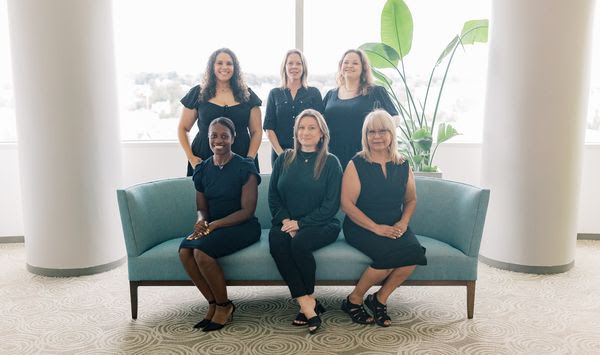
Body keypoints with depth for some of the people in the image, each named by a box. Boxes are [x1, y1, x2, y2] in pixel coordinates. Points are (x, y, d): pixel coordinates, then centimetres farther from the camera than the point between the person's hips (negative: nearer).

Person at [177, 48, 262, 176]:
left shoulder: (247, 95, 8)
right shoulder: (198, 93, 5)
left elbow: (256, 131, 8)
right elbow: (183, 128, 9)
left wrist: (250, 159, -5)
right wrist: (190, 157, -3)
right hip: (204, 161, 0)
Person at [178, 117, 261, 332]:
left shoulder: (245, 167, -8)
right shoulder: (203, 169, 10)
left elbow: (247, 210, -12)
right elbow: (202, 207, 14)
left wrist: (215, 224, -21)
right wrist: (201, 220, -11)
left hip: (242, 227, -5)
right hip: (212, 226, 5)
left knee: (201, 251, -30)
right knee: (184, 251, -24)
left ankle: (224, 306, -6)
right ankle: (213, 303, -5)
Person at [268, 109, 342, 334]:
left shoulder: (330, 162, 3)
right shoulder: (284, 160, 13)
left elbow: (331, 205, -4)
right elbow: (273, 197, 11)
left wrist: (300, 223, -13)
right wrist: (285, 220, -8)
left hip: (320, 224, -3)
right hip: (287, 223, 3)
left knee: (299, 242, -33)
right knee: (276, 240, -30)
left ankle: (307, 300, -10)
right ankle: (308, 304, -26)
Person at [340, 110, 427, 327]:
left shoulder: (403, 166, 11)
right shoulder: (356, 165, -2)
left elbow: (411, 199, 19)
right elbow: (347, 204, -8)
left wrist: (403, 223, -2)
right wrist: (377, 228, -16)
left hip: (394, 228, 5)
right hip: (361, 227, -4)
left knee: (414, 251, -26)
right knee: (390, 252, -31)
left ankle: (380, 299, -4)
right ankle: (354, 300, -7)